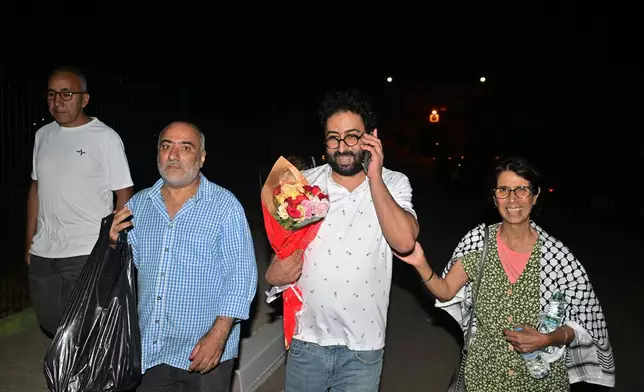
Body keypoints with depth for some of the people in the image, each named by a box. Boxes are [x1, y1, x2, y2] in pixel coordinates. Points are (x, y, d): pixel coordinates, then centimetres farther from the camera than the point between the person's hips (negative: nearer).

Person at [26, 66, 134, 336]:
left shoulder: (105, 137, -8)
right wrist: (29, 242, 15)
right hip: (42, 252, 6)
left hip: (86, 253, -6)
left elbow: (124, 194, -7)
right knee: (49, 320, 17)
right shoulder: (43, 135, 9)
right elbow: (36, 188, 16)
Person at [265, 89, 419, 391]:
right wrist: (274, 272, -11)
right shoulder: (304, 183, -1)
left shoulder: (393, 184, -6)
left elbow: (404, 241, -23)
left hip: (363, 344, -1)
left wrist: (374, 177, -23)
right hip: (306, 337, 2)